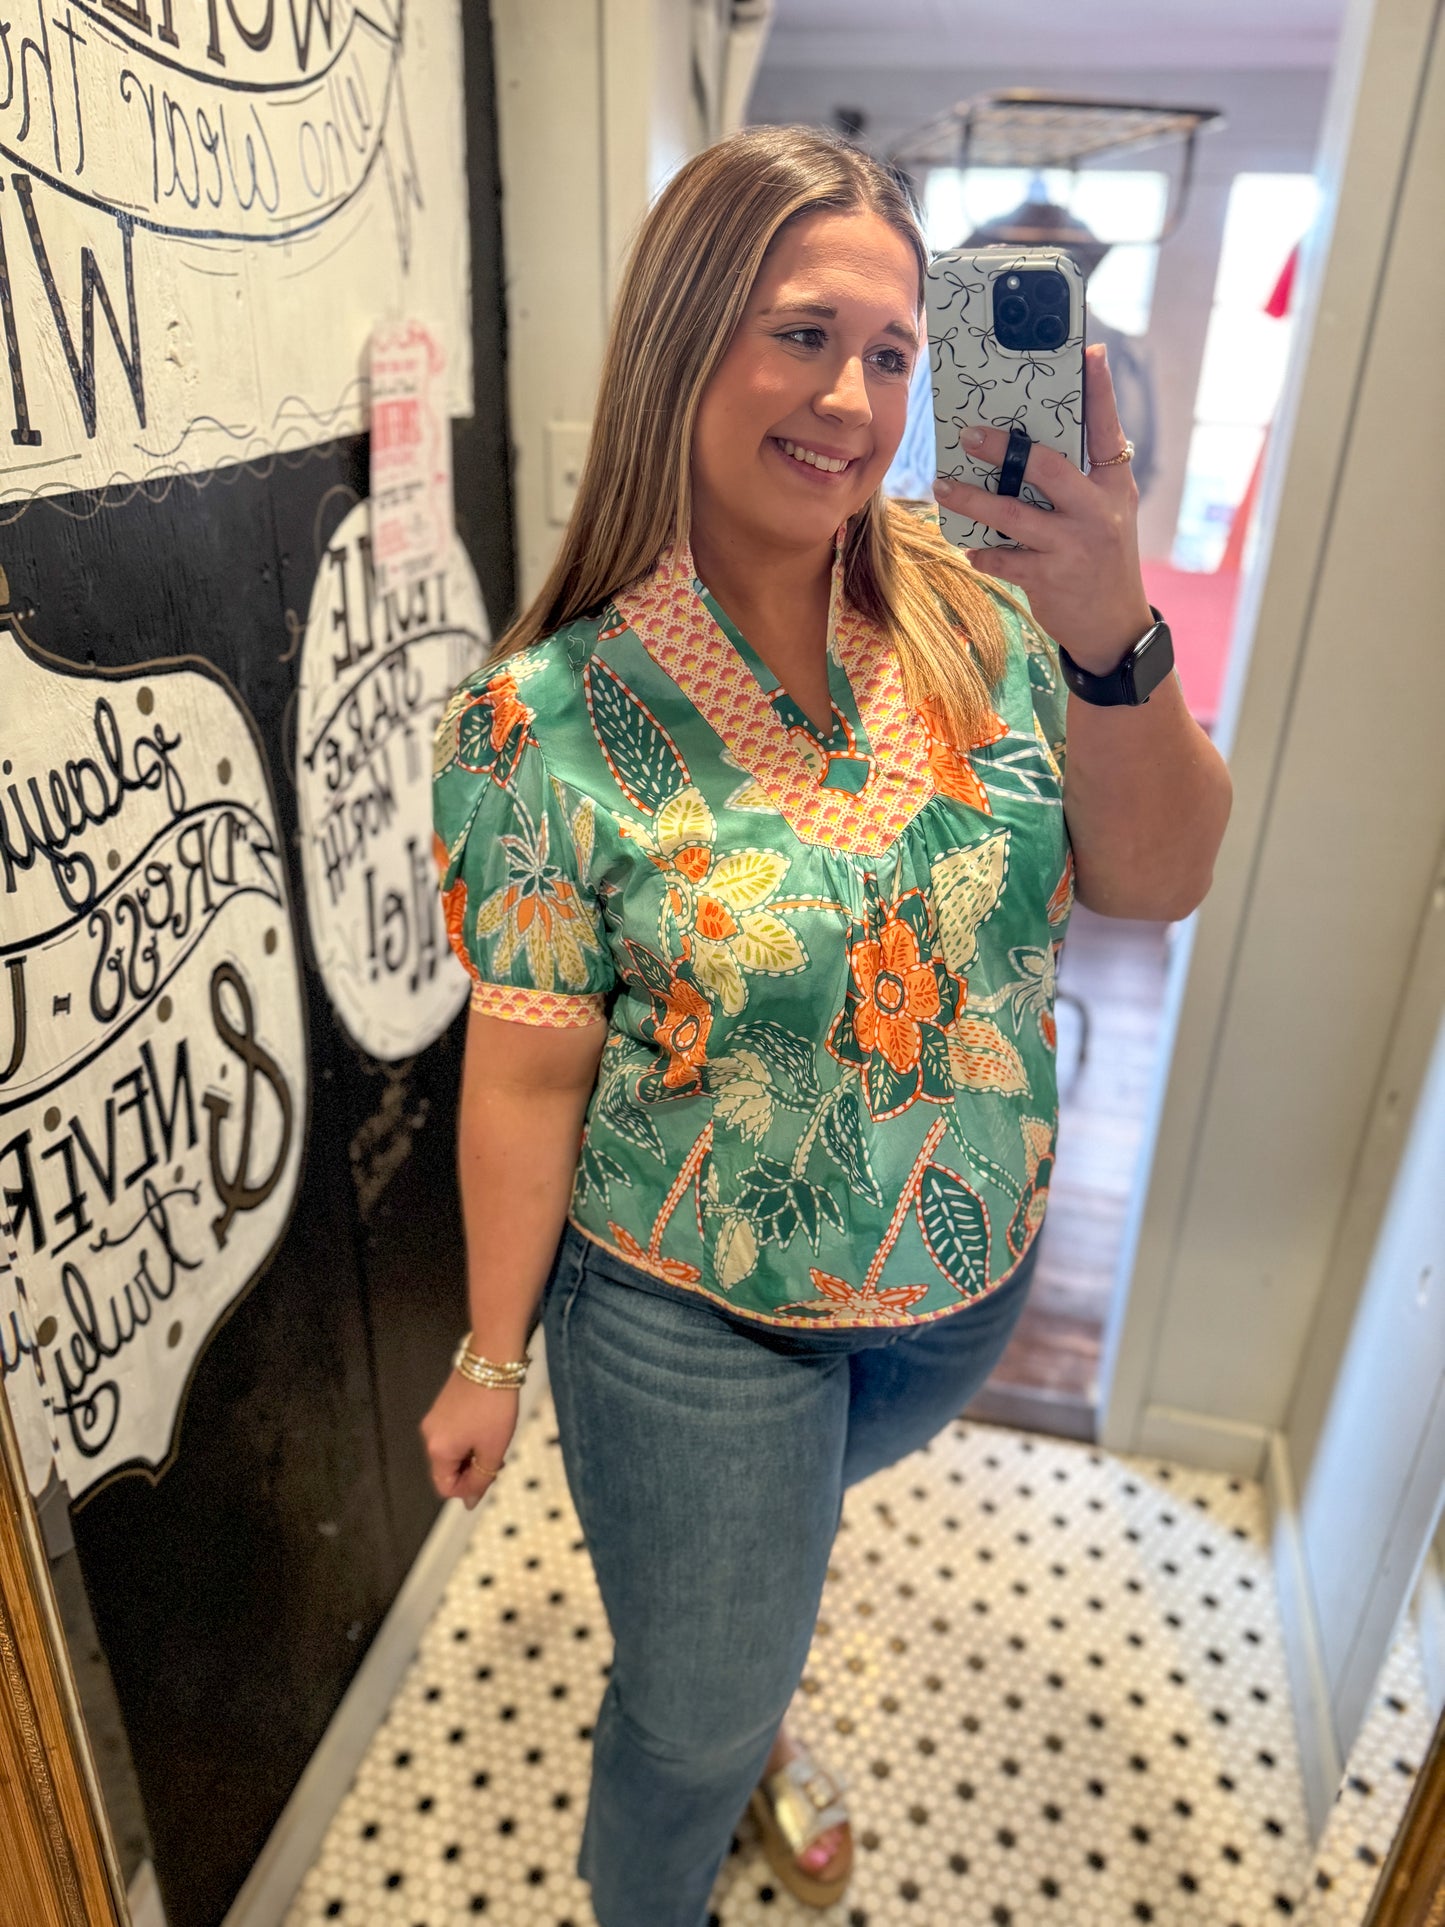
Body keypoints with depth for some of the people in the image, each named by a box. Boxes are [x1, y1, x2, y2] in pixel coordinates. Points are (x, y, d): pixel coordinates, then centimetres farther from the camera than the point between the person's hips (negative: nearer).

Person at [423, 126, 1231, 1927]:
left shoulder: (970, 603, -10)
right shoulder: (547, 717, -21)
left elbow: (1157, 883, -11)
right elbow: (529, 1072, -15)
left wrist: (1115, 633, -28)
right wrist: (492, 1356, -4)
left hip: (969, 1273, 4)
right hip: (693, 1323, -4)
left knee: (776, 1528, 34)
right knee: (692, 1709, 18)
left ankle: (756, 1704, 69)